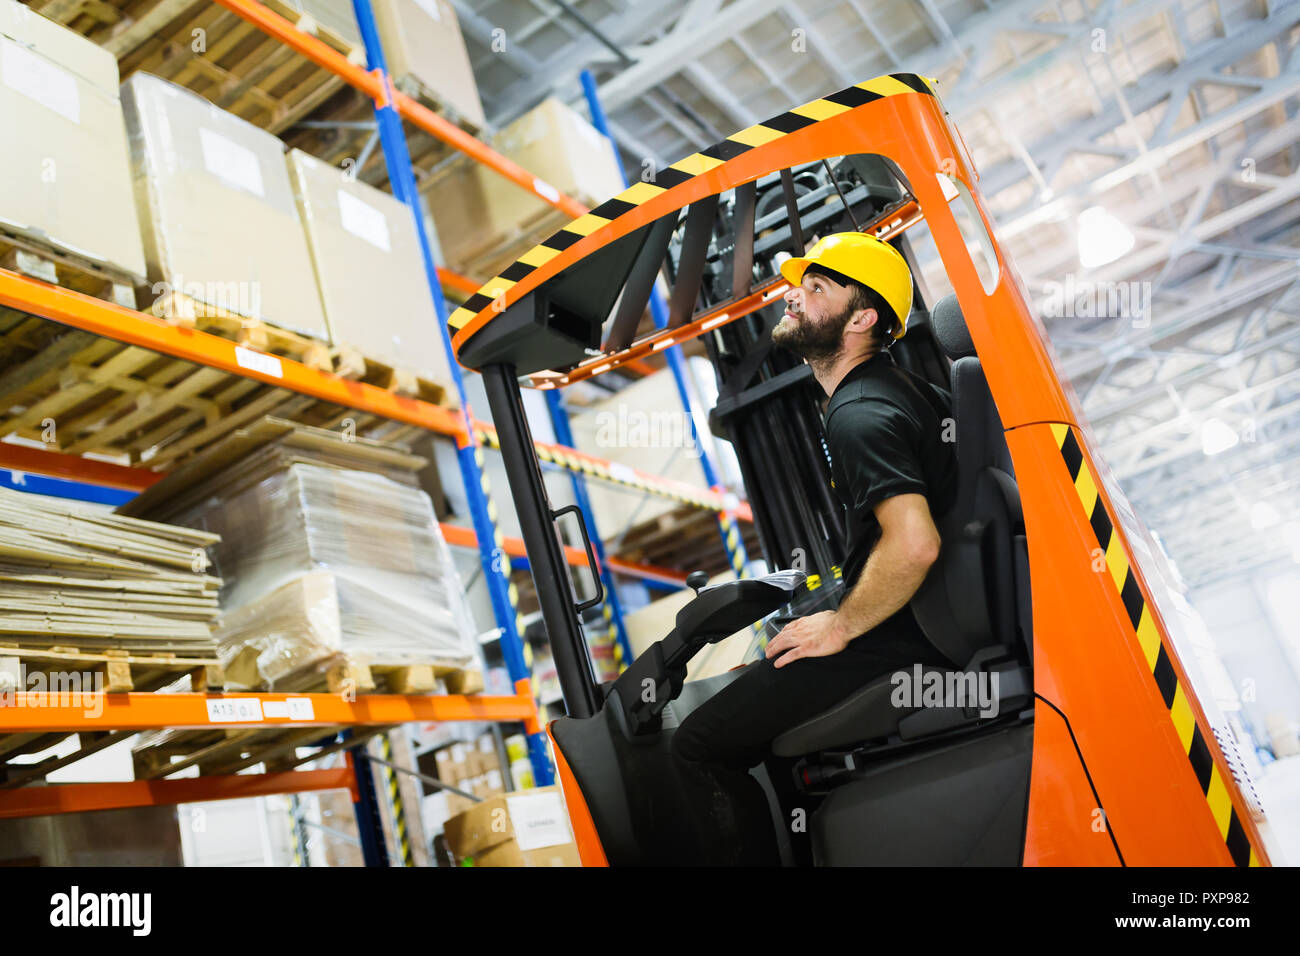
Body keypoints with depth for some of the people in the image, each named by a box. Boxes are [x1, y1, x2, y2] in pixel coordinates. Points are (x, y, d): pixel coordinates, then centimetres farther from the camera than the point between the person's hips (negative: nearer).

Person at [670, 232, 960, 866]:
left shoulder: (859, 415, -20)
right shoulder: (897, 388, 13)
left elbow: (913, 543, -34)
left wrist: (841, 626, -19)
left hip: (894, 649, -11)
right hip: (922, 629, 11)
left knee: (699, 747, -7)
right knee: (748, 686, 28)